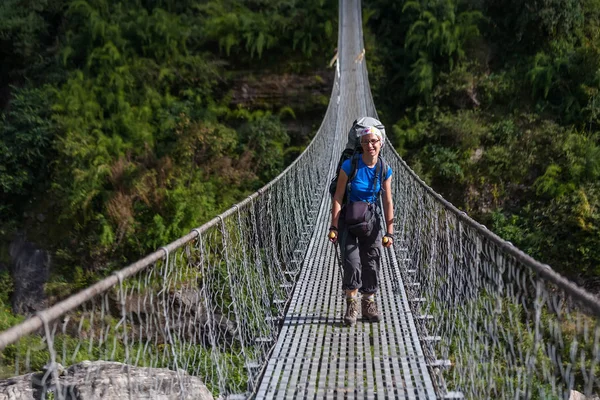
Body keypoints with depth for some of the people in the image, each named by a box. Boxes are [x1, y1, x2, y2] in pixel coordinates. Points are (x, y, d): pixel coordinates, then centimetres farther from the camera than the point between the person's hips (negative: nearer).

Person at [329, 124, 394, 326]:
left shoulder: (385, 170, -3)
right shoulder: (349, 165, -13)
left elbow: (388, 202, 1)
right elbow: (338, 197, -11)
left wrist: (389, 232, -2)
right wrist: (334, 226, -14)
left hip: (372, 219, 3)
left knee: (372, 262, 6)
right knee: (351, 260, -13)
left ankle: (369, 305, 20)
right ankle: (352, 305, 1)